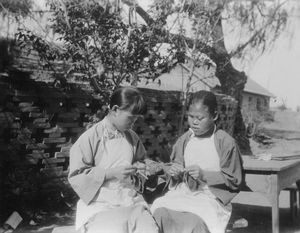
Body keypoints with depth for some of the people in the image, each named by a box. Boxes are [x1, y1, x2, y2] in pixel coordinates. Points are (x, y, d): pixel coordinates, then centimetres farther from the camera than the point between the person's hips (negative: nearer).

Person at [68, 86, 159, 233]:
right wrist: (111, 173, -16)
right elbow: (76, 176, -8)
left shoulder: (132, 137, 10)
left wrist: (139, 167, 4)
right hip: (99, 203, -4)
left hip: (130, 199, 4)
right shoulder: (90, 138, -6)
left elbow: (140, 160, 28)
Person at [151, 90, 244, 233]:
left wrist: (204, 175, -14)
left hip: (211, 196, -4)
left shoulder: (226, 143, -5)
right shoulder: (184, 140, 8)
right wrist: (174, 172, -3)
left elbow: (234, 180, -3)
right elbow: (175, 164, 21)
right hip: (183, 191, 4)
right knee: (159, 210, -25)